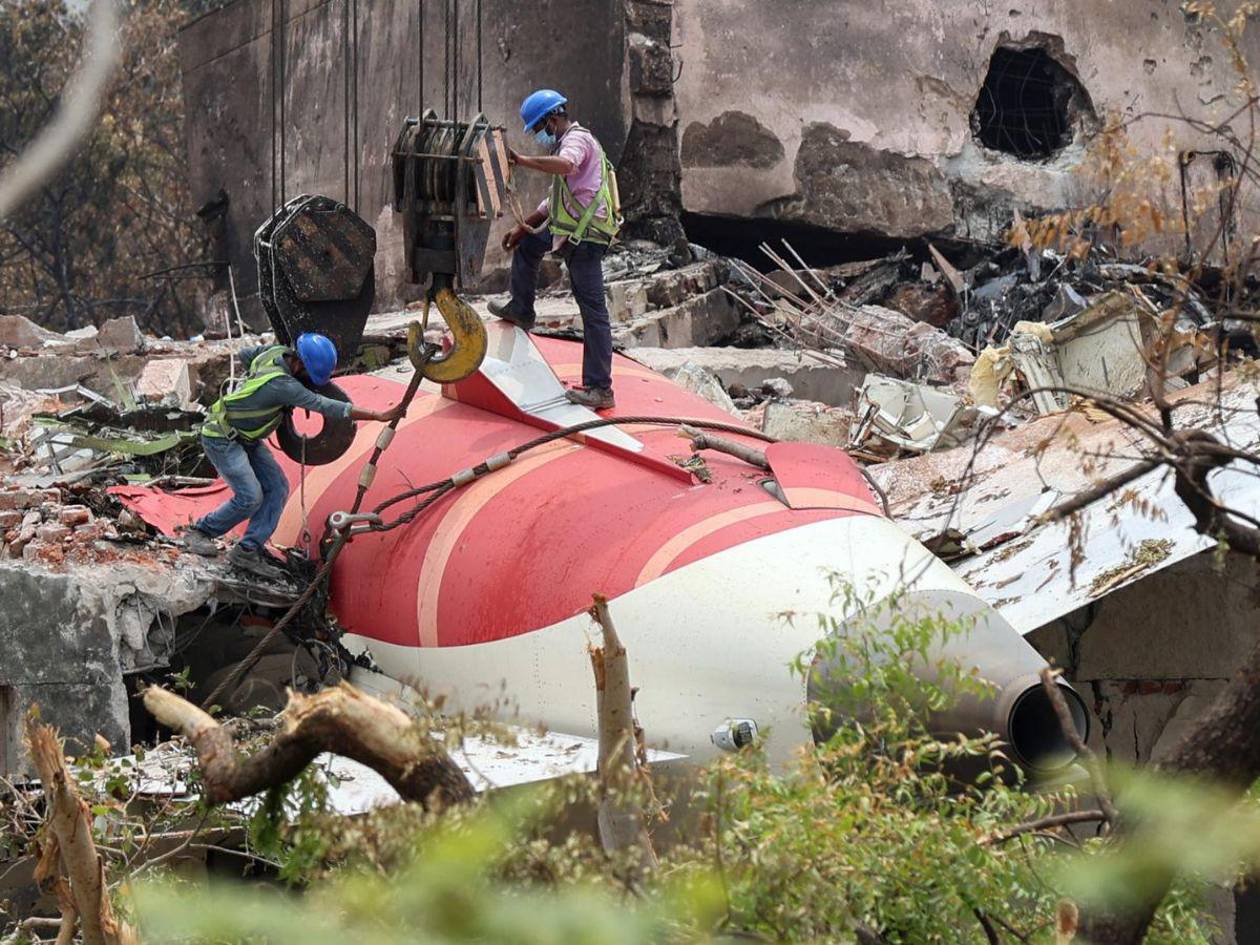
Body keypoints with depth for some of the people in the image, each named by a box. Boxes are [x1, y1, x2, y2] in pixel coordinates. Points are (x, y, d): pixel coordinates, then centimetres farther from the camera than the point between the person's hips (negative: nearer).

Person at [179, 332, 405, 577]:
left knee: (277, 488, -3)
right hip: (221, 438, -10)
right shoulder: (282, 385, -32)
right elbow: (327, 407, -35)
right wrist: (380, 416, -36)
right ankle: (198, 531, 6)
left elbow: (245, 354, 14)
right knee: (250, 497, -16)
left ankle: (248, 550, -3)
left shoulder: (277, 352, -7)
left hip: (245, 438, 10)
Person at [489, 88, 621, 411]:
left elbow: (565, 165, -35)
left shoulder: (577, 139, -9)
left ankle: (600, 389, -10)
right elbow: (555, 201, 30)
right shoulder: (571, 142, 25)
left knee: (593, 311, -9)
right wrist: (524, 226, 27)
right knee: (526, 244, 30)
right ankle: (521, 310, 38)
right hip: (568, 230, 11)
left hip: (585, 238, -11)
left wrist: (522, 161, -33)